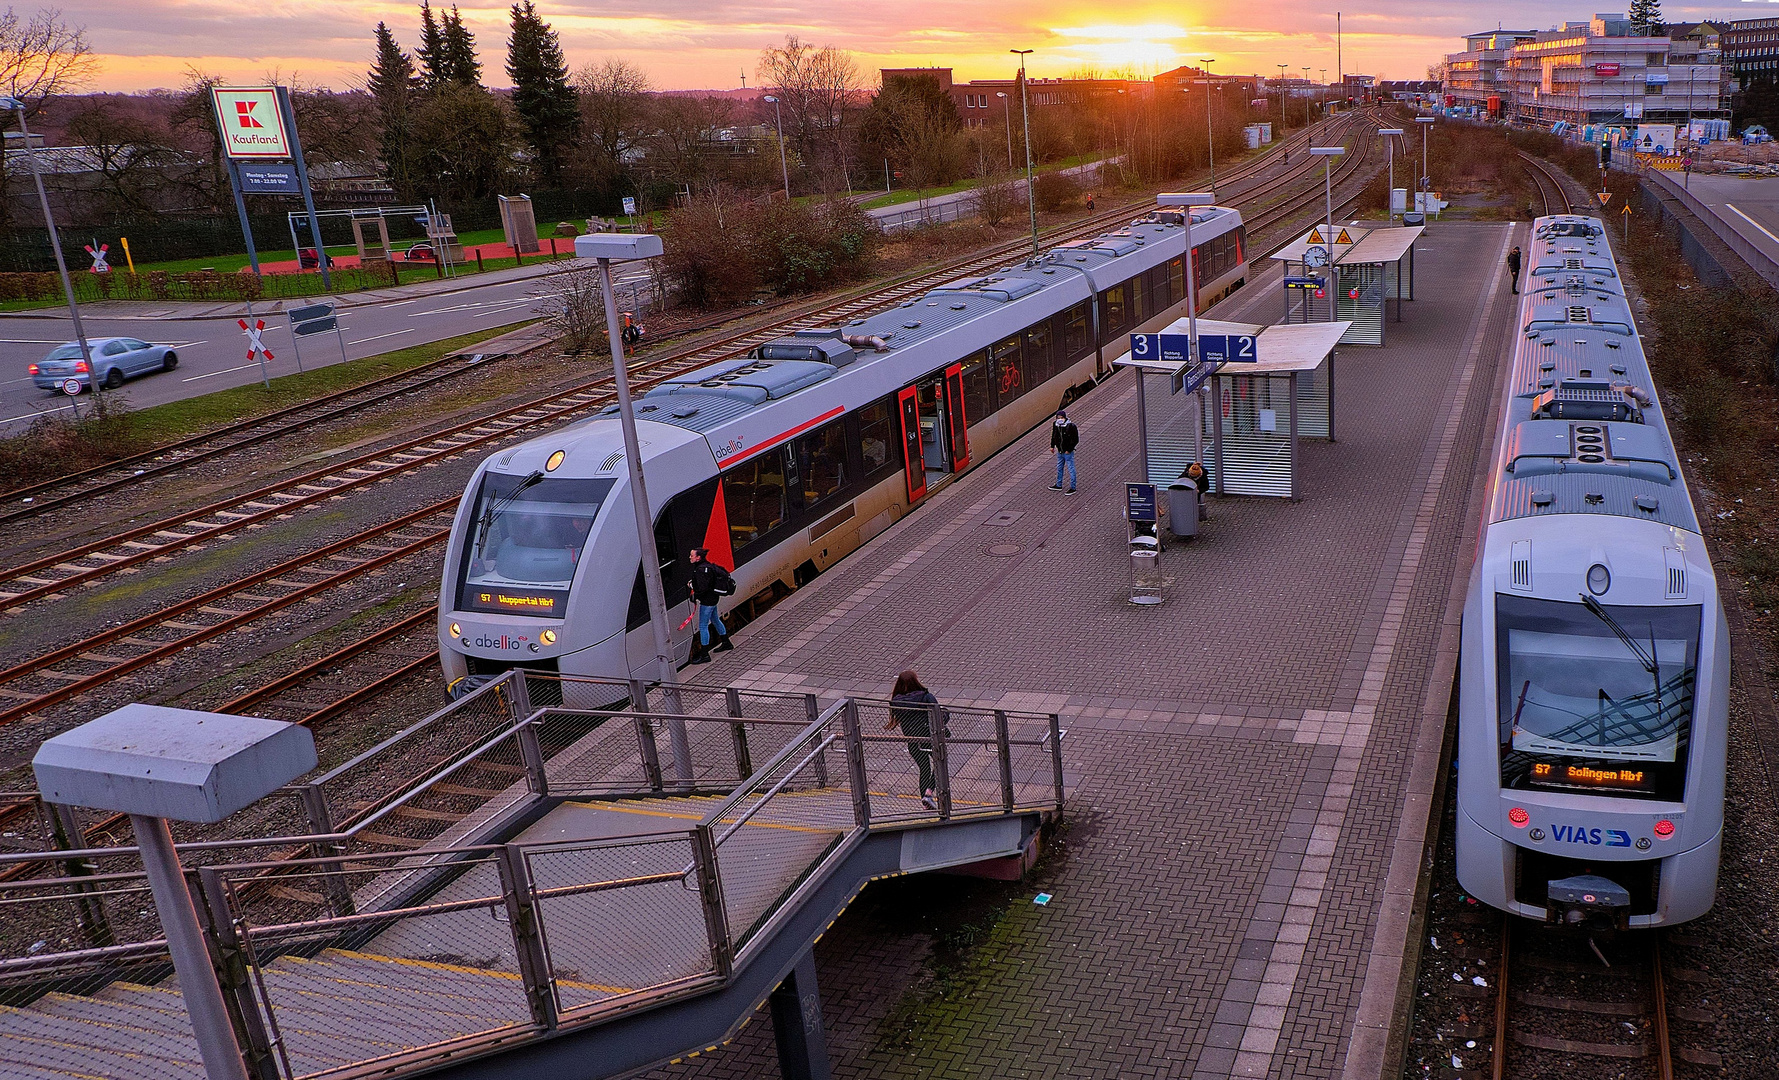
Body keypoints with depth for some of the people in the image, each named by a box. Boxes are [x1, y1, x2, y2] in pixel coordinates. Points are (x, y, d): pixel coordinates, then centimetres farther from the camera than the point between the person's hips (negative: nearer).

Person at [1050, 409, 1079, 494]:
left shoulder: (1071, 426, -21)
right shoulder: (1055, 425, -3)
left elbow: (1075, 440, -17)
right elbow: (1053, 436, 16)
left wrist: (1069, 450, -18)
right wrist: (1052, 446, 11)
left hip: (1068, 452, -7)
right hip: (1059, 452, 7)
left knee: (1071, 469, 2)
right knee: (1059, 468, 21)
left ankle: (1073, 488, 13)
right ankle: (1058, 485, 37)